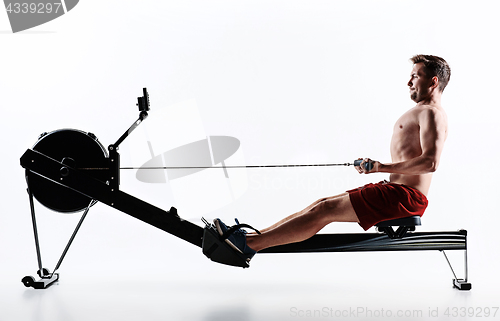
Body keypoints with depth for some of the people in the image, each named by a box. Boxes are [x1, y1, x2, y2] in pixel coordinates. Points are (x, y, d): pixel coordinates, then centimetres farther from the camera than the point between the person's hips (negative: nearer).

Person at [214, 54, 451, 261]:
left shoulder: (431, 113, -10)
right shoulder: (421, 112, 23)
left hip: (404, 197, -10)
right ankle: (252, 237, 0)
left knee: (325, 210, -16)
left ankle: (248, 244, -17)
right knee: (322, 205, 2)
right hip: (395, 191, 10)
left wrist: (382, 167, -25)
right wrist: (373, 167, 14)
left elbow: (430, 162, -25)